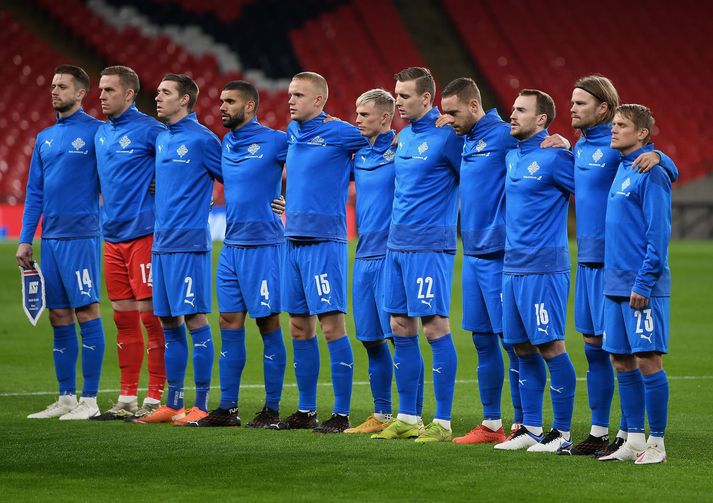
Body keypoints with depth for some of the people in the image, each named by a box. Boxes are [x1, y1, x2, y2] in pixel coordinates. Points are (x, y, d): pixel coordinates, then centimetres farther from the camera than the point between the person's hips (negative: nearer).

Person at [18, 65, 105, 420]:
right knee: (59, 318, 8)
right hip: (50, 239, 7)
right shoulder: (45, 138, 15)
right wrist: (25, 240, 11)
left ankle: (89, 400, -3)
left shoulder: (96, 132, -4)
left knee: (86, 313, -6)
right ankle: (66, 397, 14)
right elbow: (34, 192, 16)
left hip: (81, 237, -7)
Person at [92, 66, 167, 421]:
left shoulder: (148, 129, -9)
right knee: (124, 319, 10)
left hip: (143, 235, -8)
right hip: (112, 237, 8)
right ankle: (127, 399, 14)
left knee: (150, 315, -5)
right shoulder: (101, 134, 14)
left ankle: (155, 399, -2)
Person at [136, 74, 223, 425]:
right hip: (162, 242, 8)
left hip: (189, 243, -8)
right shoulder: (161, 139, 15)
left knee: (194, 319, -6)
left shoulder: (202, 139, -8)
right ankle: (172, 405, 14)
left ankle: (201, 406, -3)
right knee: (169, 323, 9)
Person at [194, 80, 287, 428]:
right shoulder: (226, 144, 13)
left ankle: (272, 409, 3)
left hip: (263, 246, -7)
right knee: (229, 324, 6)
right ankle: (227, 409, 11)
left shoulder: (274, 141, -8)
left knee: (268, 324, -2)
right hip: (231, 246, 7)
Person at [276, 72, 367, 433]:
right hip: (293, 239, 8)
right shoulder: (293, 132, 13)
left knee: (331, 326, -8)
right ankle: (305, 411, 17)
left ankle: (341, 414, -6)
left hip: (324, 241, -8)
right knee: (299, 328, 10)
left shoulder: (339, 133, -9)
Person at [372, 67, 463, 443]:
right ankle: (407, 418, 17)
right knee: (401, 329, 9)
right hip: (398, 243, 8)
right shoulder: (404, 136, 14)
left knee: (435, 327, -6)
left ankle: (443, 423, -2)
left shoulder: (446, 136, -11)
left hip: (429, 246, -8)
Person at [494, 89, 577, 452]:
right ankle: (531, 429, 17)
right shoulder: (512, 156, 13)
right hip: (512, 267, 8)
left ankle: (563, 433, -1)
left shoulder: (554, 157, -11)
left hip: (543, 268, -8)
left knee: (550, 347, -6)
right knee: (523, 349, 10)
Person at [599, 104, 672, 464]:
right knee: (622, 362, 9)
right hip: (616, 285, 9)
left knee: (647, 361, -7)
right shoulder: (621, 169, 15)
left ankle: (656, 444, -1)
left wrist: (644, 282, -19)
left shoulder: (651, 174, -11)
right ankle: (634, 440, 16)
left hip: (643, 288, -9)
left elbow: (658, 233, -15)